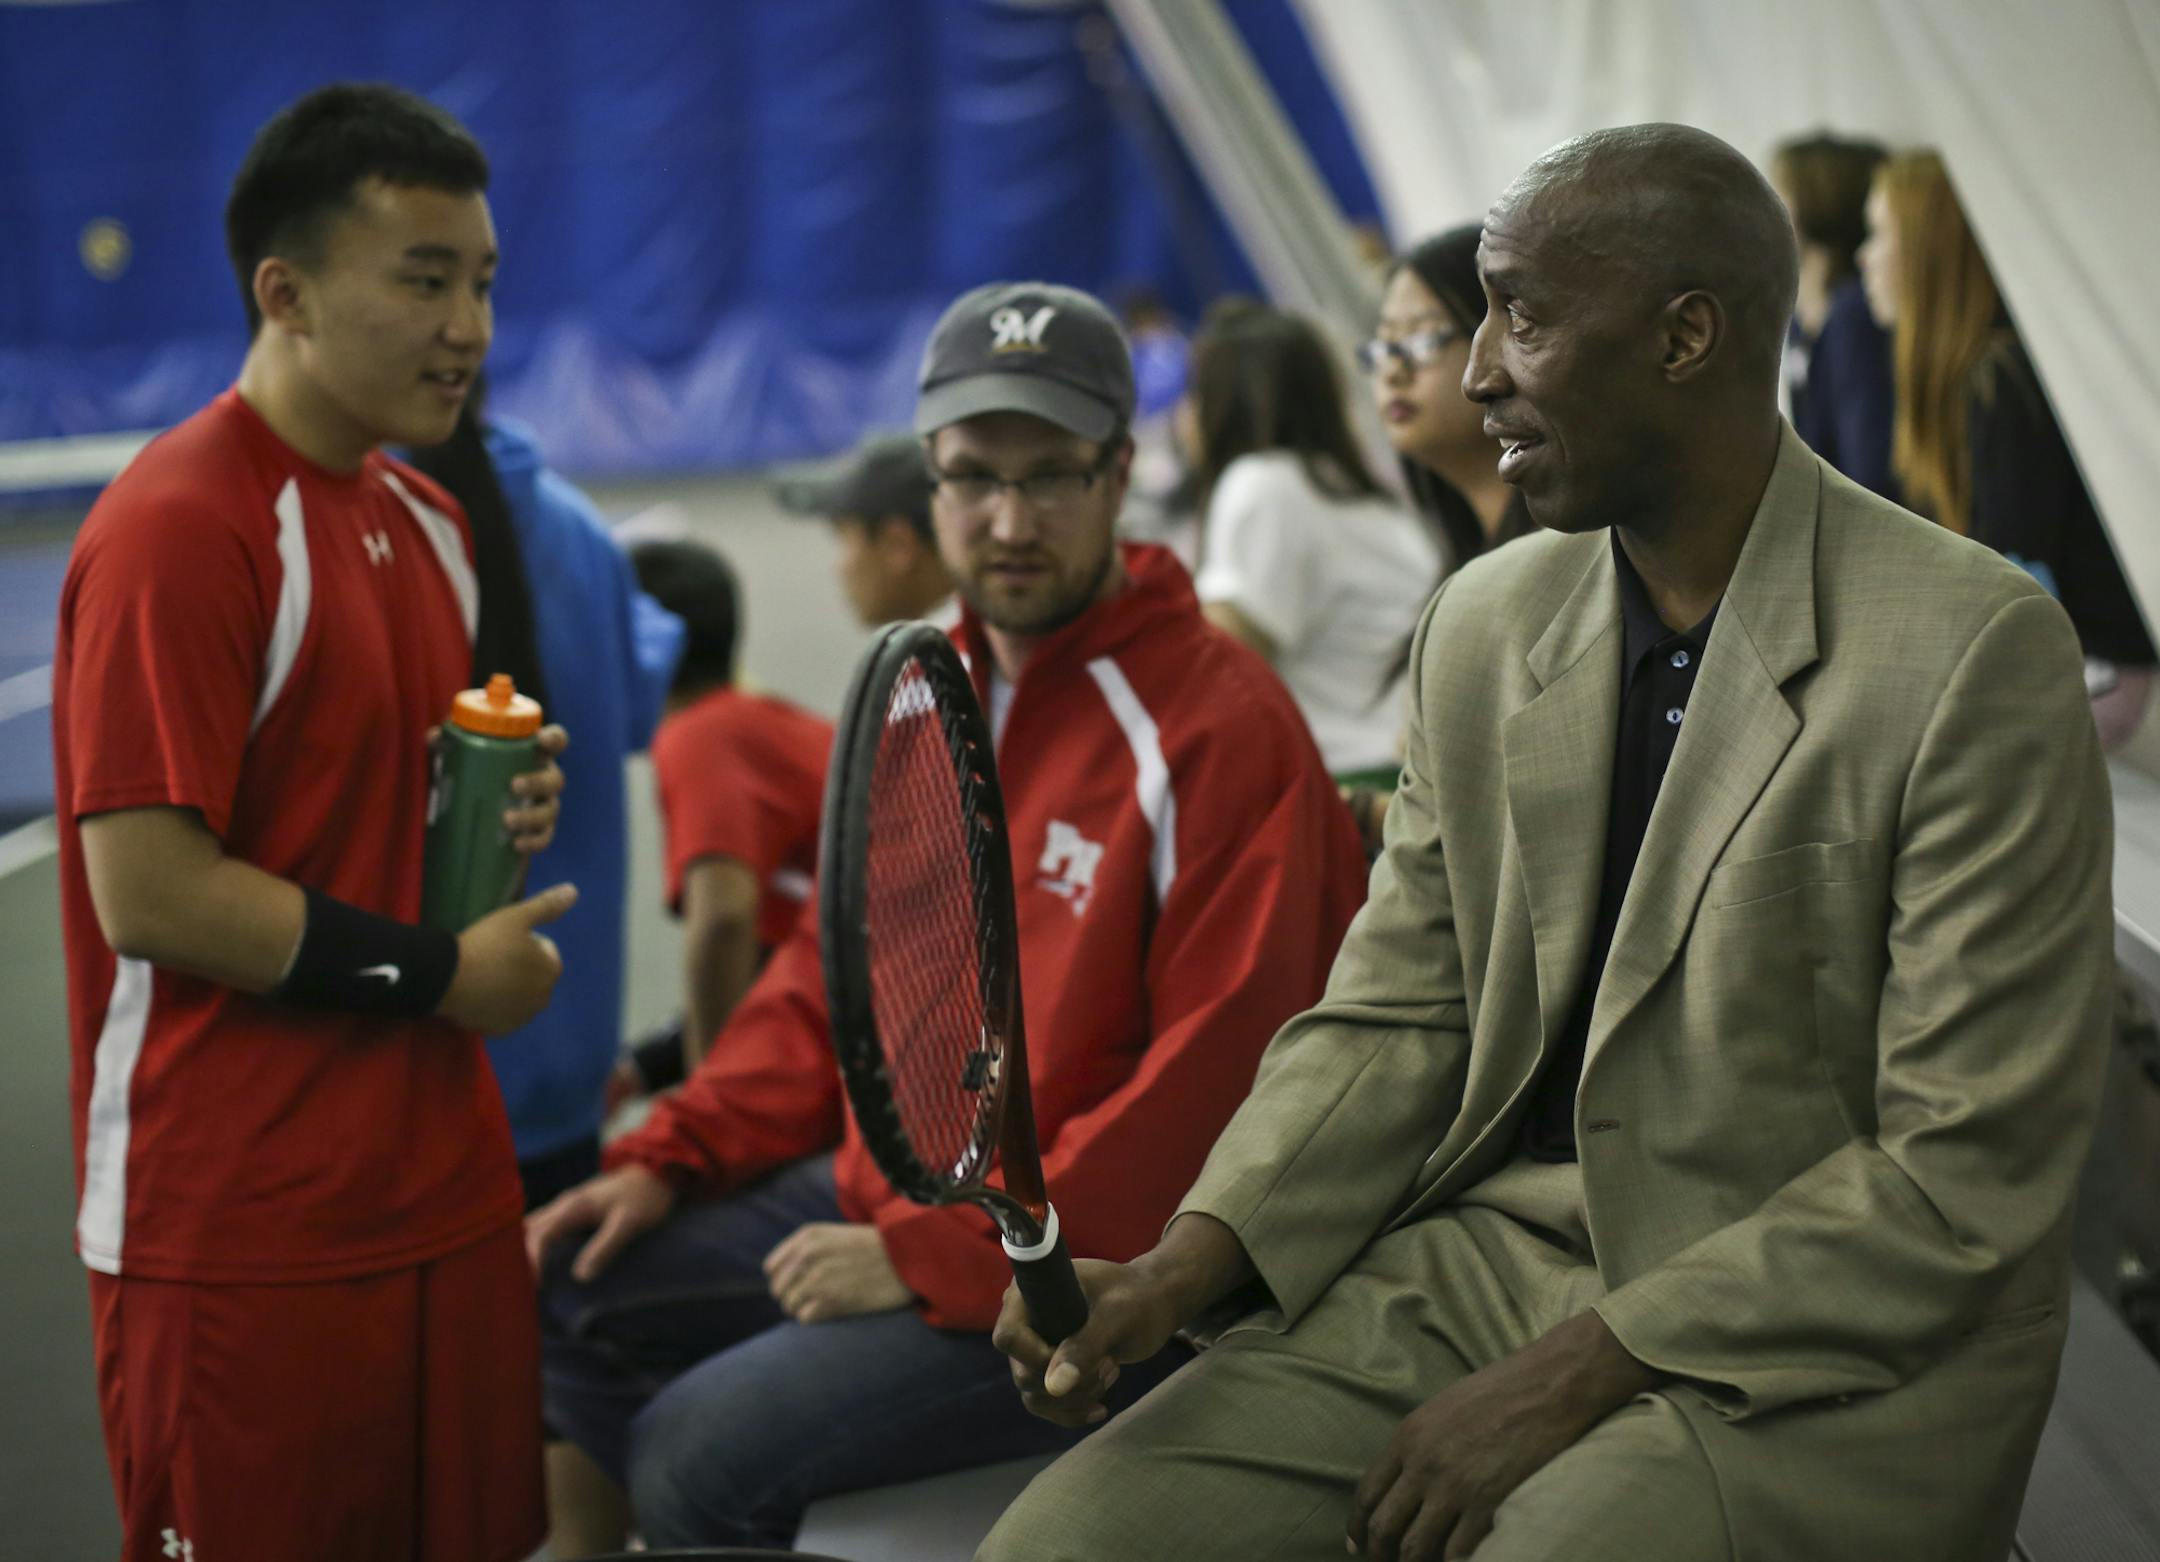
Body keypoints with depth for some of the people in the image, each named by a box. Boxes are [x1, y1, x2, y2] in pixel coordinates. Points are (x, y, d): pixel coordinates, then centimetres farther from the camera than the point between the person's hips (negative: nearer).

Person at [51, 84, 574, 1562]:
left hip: (444, 1196, 8)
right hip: (242, 1239, -8)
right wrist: (441, 974, -12)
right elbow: (151, 895, -20)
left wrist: (500, 807, 4)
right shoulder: (178, 528, -15)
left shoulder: (427, 520, 12)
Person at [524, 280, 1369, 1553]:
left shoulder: (1224, 730, -16)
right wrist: (666, 1161, 6)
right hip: (881, 1188, 8)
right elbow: (833, 973, 18)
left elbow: (1206, 1089, -21)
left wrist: (936, 1258, -20)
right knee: (571, 1292, 4)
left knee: (704, 1445, -20)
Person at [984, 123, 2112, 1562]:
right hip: (1477, 1265, 5)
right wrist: (1185, 1266, -6)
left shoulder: (1978, 651, -12)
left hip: (1818, 1361, -5)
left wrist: (1571, 1380, -17)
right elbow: (1396, 1017, 11)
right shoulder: (1483, 626, 8)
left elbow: (1965, 1176, -14)